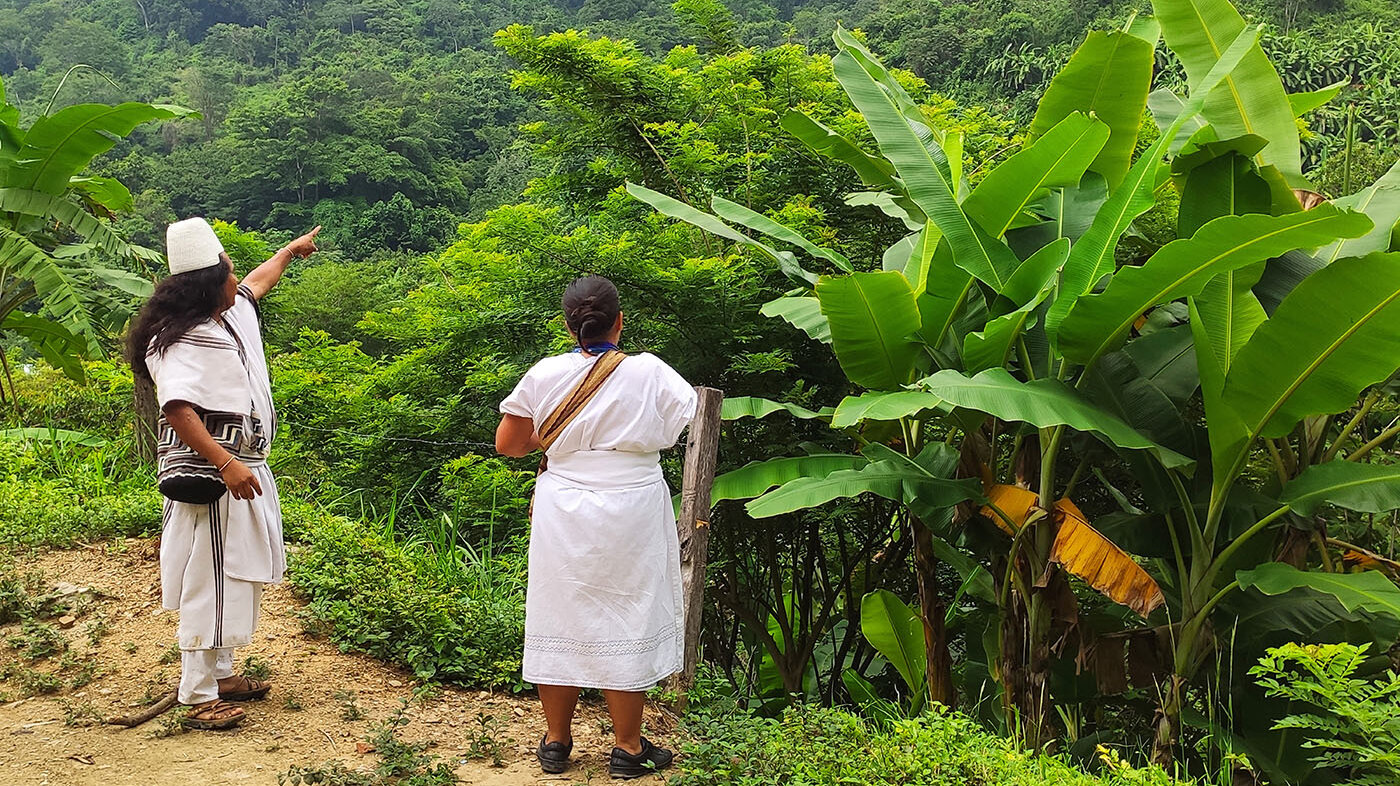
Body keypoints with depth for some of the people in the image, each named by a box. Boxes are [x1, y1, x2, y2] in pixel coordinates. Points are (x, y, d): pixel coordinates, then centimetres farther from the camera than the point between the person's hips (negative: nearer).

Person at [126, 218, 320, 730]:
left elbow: (258, 280, 33)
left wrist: (293, 249, 50)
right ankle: (198, 697, 1)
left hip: (246, 470, 10)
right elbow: (176, 408, -31)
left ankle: (221, 673, 28)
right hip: (211, 478, -10)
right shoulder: (181, 342, -18)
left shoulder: (235, 313, 10)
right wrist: (226, 463, -36)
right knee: (210, 583, -6)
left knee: (239, 578, 16)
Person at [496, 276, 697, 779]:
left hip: (562, 515, 2)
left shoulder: (544, 375, -4)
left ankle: (556, 742, 23)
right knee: (626, 621, 8)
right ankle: (627, 747, 16)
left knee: (561, 618, 12)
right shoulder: (649, 373, -9)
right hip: (631, 514, -2)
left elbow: (507, 444, 3)